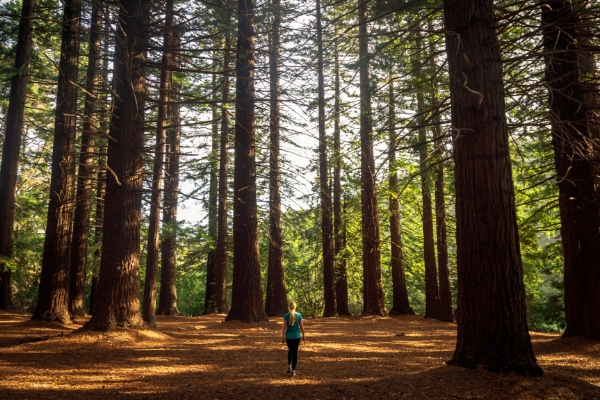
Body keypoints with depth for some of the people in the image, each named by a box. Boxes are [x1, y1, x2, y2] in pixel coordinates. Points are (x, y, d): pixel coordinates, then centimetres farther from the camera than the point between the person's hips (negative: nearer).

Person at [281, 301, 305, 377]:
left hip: (288, 336, 0)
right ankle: (293, 371, 3)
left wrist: (282, 337, 1)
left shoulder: (286, 315, -8)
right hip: (296, 336, 0)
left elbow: (284, 327, -7)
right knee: (295, 352, 5)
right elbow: (301, 327, -1)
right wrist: (303, 336, 10)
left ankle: (289, 367, 20)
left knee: (290, 350, 23)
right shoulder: (299, 315, -5)